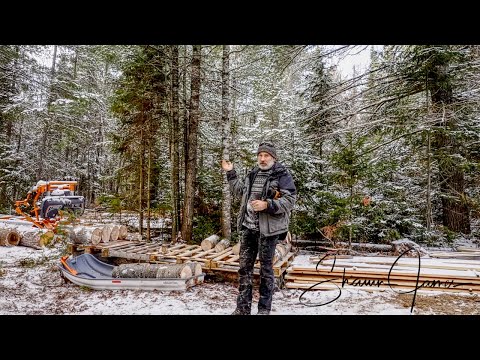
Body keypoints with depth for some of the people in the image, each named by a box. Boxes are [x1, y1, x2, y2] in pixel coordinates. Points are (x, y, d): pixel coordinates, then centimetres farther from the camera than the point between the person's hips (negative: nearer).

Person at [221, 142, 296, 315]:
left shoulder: (282, 175, -5)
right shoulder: (253, 174, 15)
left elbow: (289, 200, -13)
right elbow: (240, 190, 29)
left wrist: (267, 205, -23)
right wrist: (231, 173, 24)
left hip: (268, 228, -6)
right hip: (248, 227, 6)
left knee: (266, 268, 5)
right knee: (245, 266, 10)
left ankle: (264, 309, 19)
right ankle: (243, 307, 22)